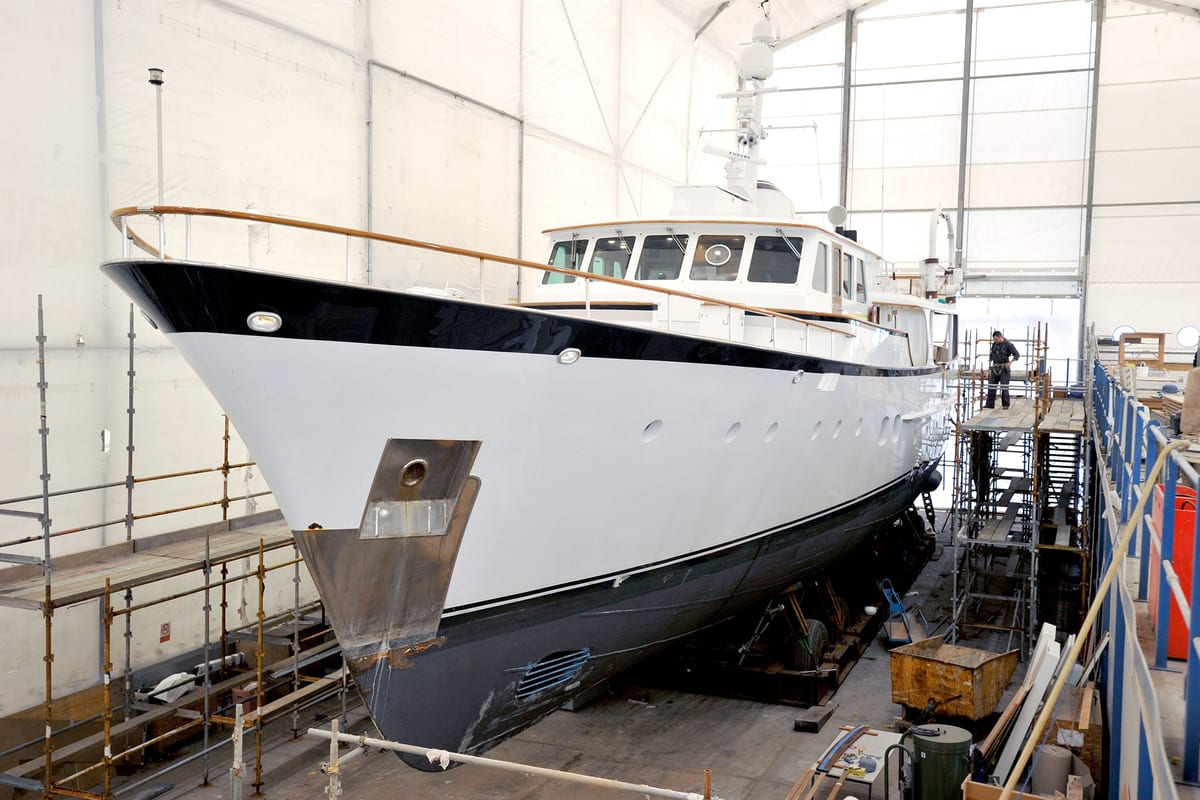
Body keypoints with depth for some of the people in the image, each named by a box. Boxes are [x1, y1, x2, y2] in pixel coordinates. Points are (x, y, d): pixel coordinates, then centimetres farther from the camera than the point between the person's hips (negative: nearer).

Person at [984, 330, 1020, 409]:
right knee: (991, 386, 2)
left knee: (1004, 387, -5)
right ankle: (989, 404, 6)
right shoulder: (994, 344, 11)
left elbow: (1017, 355, -7)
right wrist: (989, 369, 15)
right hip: (995, 368, 5)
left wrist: (1010, 362, -21)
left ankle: (1005, 405, 3)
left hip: (1004, 368, -5)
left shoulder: (1008, 344, -7)